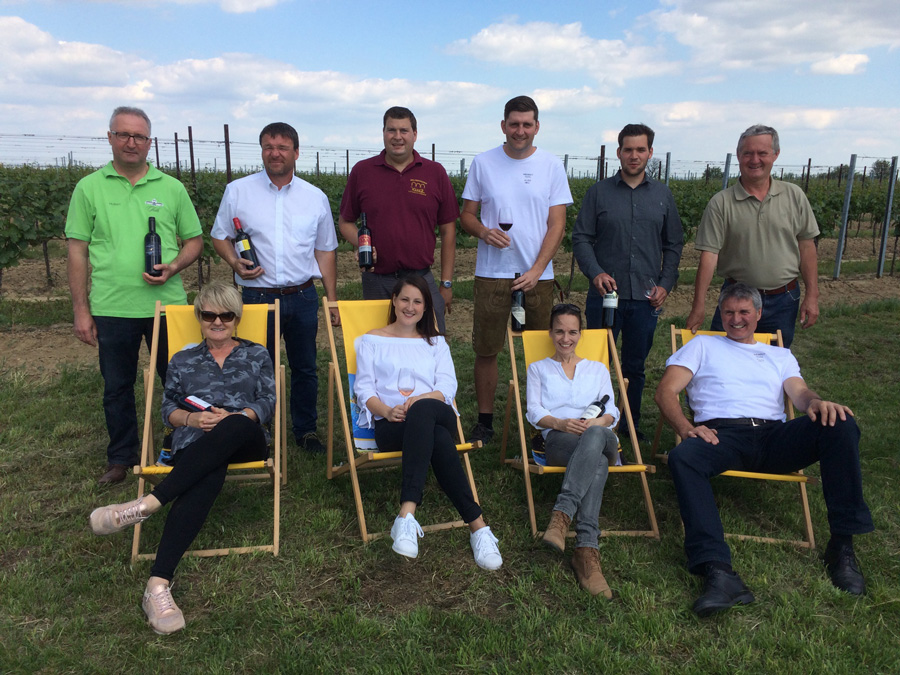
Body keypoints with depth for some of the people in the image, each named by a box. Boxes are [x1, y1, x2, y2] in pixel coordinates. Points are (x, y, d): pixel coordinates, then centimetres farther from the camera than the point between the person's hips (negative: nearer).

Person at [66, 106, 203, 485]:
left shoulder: (172, 188, 6)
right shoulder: (90, 188, 4)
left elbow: (195, 240, 10)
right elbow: (77, 251, 4)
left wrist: (173, 267, -11)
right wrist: (80, 310, 0)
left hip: (167, 304, 0)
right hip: (111, 309, 0)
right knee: (116, 388, 12)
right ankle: (121, 457, 29)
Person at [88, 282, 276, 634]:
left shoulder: (257, 355, 21)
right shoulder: (183, 361, 26)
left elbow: (268, 404, 9)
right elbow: (167, 409, 17)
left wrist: (233, 417, -11)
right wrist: (192, 418, -6)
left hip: (245, 442, 0)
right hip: (195, 444, 0)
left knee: (235, 427, -42)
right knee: (207, 477, -41)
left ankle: (148, 503, -44)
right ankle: (158, 584, -51)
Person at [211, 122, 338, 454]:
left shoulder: (315, 197, 7)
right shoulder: (237, 191, 2)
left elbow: (325, 251, 10)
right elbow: (220, 237, 9)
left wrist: (332, 300, 7)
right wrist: (236, 262, -13)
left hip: (302, 298, 2)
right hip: (257, 296, -1)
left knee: (305, 368, 10)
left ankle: (306, 430, 26)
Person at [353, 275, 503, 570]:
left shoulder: (436, 342, 27)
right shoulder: (372, 341, 22)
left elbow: (447, 387, 10)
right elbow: (364, 389, 9)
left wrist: (419, 399, -13)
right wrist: (387, 411, -13)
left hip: (435, 415, 2)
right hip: (390, 424, -1)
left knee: (423, 410, -41)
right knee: (438, 440, -39)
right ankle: (477, 526, -42)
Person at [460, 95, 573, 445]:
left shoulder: (552, 165, 3)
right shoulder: (483, 163, 5)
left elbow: (557, 224, 0)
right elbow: (466, 215, 8)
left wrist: (536, 270, -12)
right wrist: (483, 231, -16)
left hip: (538, 274, 0)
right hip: (491, 273, 0)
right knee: (486, 350, 3)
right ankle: (485, 420, 16)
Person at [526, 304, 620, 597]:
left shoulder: (597, 369, 32)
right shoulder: (538, 368, 28)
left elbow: (612, 412, 17)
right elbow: (534, 411, 11)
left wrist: (597, 422, -9)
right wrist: (561, 423, -11)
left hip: (602, 437, 2)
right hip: (558, 441, -1)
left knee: (596, 436, -42)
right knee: (597, 460, -41)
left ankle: (562, 514, -54)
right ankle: (588, 549, -53)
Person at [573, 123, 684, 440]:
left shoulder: (663, 195, 10)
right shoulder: (599, 192, 3)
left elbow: (674, 244, 13)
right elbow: (581, 238, 0)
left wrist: (665, 284, 1)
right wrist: (595, 272, -15)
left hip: (646, 297, 2)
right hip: (605, 294, -2)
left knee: (635, 367, 12)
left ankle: (631, 423, 26)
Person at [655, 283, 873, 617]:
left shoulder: (781, 356, 31)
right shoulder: (703, 346, 25)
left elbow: (800, 392, 12)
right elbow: (665, 391, 11)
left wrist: (818, 402, -15)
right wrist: (685, 426, -10)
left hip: (773, 436, 2)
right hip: (721, 434, -2)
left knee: (841, 425, -26)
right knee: (682, 457, -37)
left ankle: (842, 545, -20)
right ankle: (717, 571, -47)